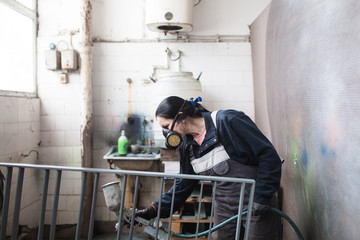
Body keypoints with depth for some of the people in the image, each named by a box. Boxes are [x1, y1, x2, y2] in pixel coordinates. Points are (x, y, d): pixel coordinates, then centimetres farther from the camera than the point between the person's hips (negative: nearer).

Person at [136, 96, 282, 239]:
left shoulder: (227, 121, -17)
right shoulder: (188, 146, 4)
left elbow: (268, 155, -17)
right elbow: (183, 185, 11)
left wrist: (262, 198, -19)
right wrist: (153, 211, 4)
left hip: (258, 207, -5)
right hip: (223, 211, 6)